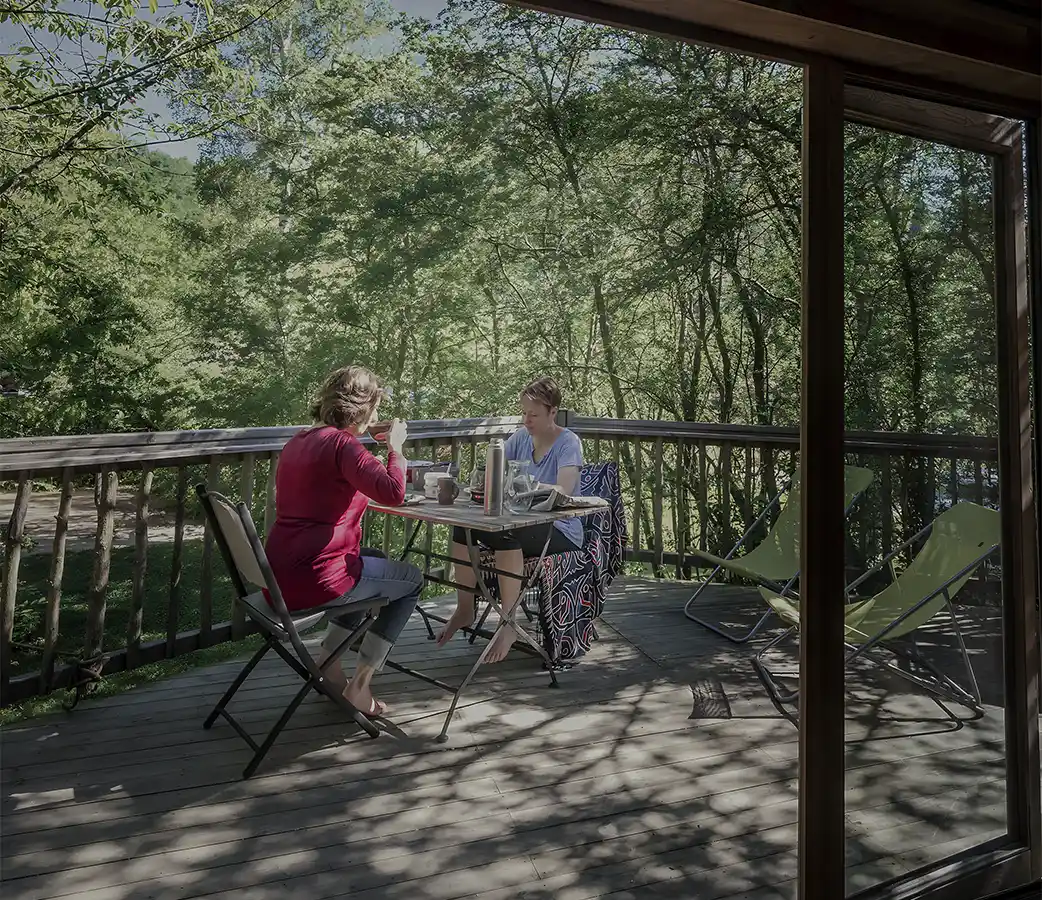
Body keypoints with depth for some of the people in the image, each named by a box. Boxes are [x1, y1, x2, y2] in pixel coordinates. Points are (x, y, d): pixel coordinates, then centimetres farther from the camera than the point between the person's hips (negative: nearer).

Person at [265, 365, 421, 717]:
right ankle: (359, 685, 10)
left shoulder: (298, 442, 13)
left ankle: (327, 662, 28)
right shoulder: (341, 443, -15)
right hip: (314, 581, -9)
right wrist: (395, 447, -12)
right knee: (411, 580, 13)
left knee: (377, 564, 33)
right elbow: (393, 492, -28)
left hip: (279, 578, 9)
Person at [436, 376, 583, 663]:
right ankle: (464, 610, -5)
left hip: (560, 531, -6)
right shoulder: (520, 437, 7)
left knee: (507, 533, -36)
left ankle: (509, 625, -24)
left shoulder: (568, 443, -10)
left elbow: (563, 492, -25)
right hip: (522, 523, 6)